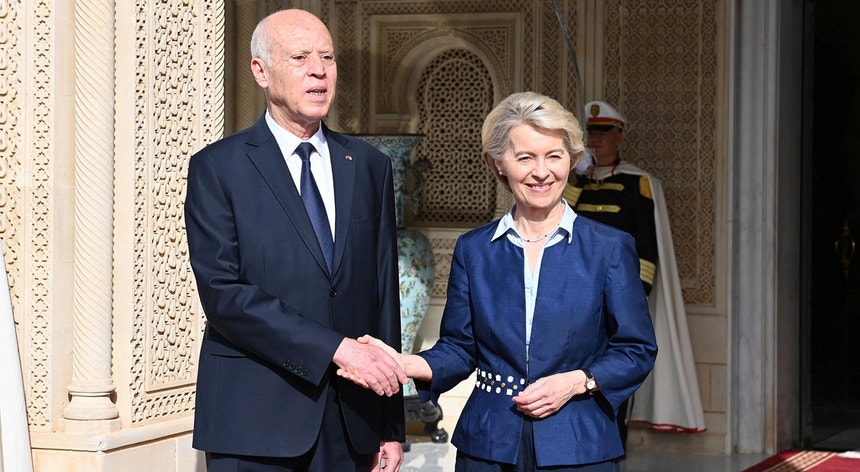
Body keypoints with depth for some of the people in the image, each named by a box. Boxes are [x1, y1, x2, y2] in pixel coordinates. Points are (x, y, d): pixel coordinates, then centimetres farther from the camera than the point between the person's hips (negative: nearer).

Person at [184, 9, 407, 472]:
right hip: (255, 421, -3)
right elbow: (223, 293, -12)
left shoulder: (369, 166, 10)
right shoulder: (217, 168, -2)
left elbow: (384, 292, 9)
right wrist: (335, 348, -19)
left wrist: (391, 426, 7)